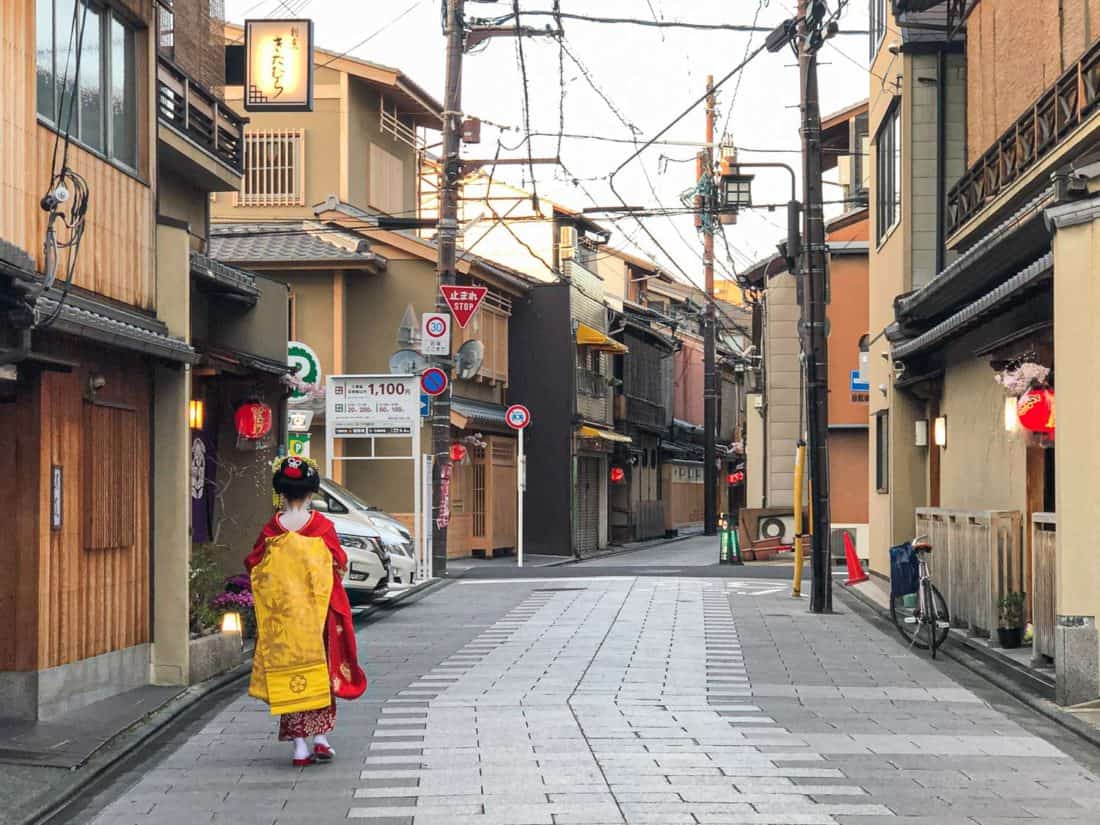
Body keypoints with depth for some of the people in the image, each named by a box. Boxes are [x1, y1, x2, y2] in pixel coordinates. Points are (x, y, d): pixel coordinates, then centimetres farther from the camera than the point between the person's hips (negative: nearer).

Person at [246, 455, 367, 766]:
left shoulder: (271, 530, -4)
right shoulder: (322, 526, -7)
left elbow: (254, 568, 1)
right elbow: (340, 565, -1)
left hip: (281, 616, 1)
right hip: (318, 612, -1)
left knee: (289, 672, 6)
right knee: (320, 671, 11)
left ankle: (299, 745, 3)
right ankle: (321, 739, 6)